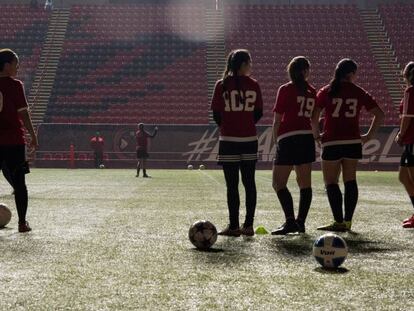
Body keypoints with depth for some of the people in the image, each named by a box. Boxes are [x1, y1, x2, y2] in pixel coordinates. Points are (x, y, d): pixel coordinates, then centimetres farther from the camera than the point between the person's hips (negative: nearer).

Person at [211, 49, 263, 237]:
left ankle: (234, 226, 2)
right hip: (250, 140, 2)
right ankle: (248, 225, 10)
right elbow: (259, 113, 3)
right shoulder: (253, 85, 1)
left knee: (232, 185, 1)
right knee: (249, 183, 9)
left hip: (229, 140, -2)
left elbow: (216, 113, -3)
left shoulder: (222, 85, -4)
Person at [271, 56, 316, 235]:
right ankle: (301, 222, 12)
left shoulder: (285, 90, -2)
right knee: (305, 183, 9)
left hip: (289, 139, -5)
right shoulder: (312, 92, 10)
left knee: (279, 183, -3)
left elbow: (277, 119, -3)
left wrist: (275, 141, 5)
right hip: (307, 138, 6)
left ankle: (290, 221, -14)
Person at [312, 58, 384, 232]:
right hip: (353, 142, 3)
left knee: (331, 183, 4)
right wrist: (369, 135, 11)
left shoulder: (326, 92, -1)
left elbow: (314, 117, -8)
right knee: (350, 181, 10)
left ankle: (339, 222, -3)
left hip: (332, 143, -2)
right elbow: (379, 115, 4)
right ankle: (348, 221, 10)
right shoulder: (359, 93, 4)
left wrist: (316, 135, 5)